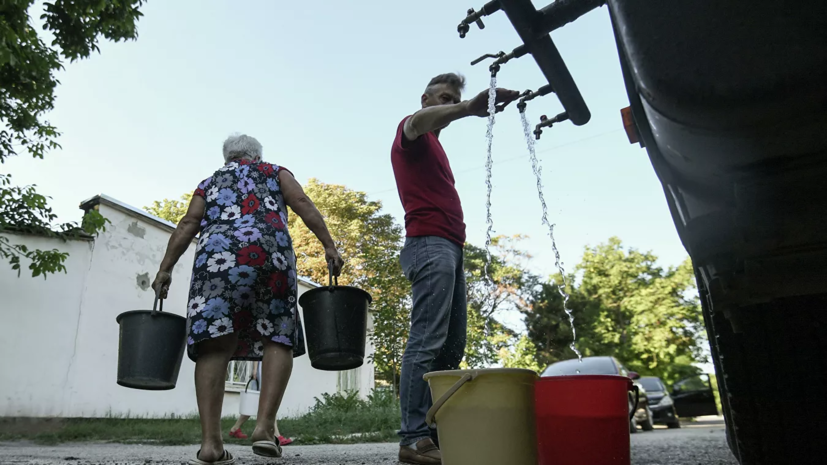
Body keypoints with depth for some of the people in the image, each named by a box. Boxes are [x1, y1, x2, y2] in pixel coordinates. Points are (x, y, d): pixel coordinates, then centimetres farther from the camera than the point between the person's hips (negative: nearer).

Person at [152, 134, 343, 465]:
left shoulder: (210, 182, 32)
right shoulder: (274, 172, 28)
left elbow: (188, 224, 17)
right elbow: (302, 204, 11)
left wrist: (165, 269, 12)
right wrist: (329, 245, 5)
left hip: (217, 255, 2)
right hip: (271, 251, -1)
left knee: (215, 344, -5)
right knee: (278, 339, 2)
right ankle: (265, 426, -13)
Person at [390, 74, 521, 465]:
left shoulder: (433, 148, 32)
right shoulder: (411, 133, 5)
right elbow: (419, 121, -22)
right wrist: (470, 107, -36)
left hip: (450, 246, 10)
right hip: (430, 243, -10)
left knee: (452, 346, 4)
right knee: (427, 341, -16)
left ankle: (438, 432, 5)